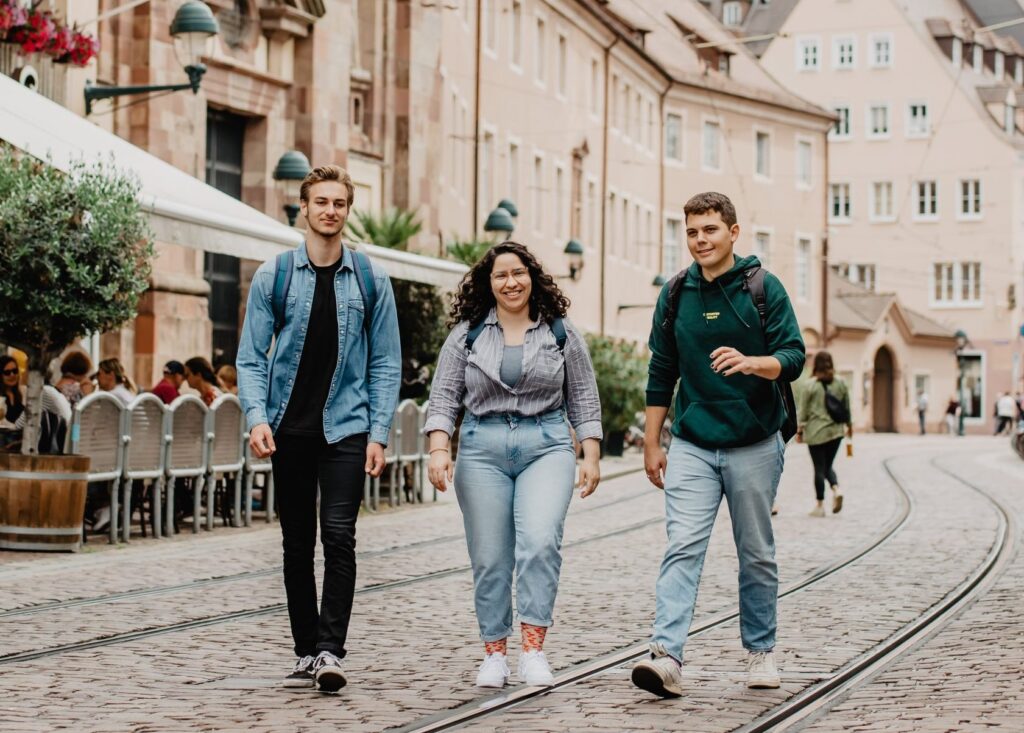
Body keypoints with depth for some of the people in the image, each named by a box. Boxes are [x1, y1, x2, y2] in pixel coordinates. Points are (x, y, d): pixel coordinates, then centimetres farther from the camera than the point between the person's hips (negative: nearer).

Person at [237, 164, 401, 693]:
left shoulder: (371, 280, 4)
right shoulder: (273, 276, 3)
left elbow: (386, 364, 5)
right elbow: (251, 357, 2)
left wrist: (379, 433, -4)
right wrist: (256, 417, -13)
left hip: (346, 426, -1)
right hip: (289, 429, 1)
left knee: (338, 535, -14)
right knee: (297, 544, 7)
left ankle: (330, 650, -14)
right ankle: (306, 653, 16)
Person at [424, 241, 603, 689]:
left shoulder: (562, 334, 8)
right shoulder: (466, 335, 7)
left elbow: (584, 400, 10)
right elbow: (443, 397, 5)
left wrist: (591, 457, 2)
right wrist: (439, 450, -8)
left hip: (547, 448, -1)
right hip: (482, 450, 1)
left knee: (540, 541, -21)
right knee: (489, 559, 1)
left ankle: (533, 649, -16)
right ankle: (494, 654, 12)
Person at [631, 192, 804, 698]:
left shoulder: (763, 287, -2)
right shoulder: (675, 294, 6)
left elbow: (792, 357, -8)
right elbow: (661, 373, 12)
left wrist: (750, 362, -29)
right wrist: (651, 444, 11)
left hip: (754, 445, -1)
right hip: (692, 445, 1)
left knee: (757, 555, 9)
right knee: (682, 548, -13)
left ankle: (760, 652, 24)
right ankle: (667, 657, -22)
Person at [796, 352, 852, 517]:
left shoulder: (810, 385, -8)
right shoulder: (840, 383, 2)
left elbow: (803, 410, -6)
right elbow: (846, 407, 10)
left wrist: (800, 429, 1)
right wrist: (849, 425, 24)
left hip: (816, 432, -3)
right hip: (835, 431, 3)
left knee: (819, 467, 2)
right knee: (828, 465, 17)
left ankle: (820, 505, 5)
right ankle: (836, 489, -10)